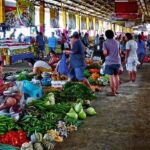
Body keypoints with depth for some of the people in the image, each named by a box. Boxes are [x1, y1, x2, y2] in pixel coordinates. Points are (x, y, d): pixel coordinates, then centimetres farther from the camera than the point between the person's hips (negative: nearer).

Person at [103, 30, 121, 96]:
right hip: (117, 61, 5)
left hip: (110, 62, -5)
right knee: (116, 75, 18)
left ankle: (113, 92, 3)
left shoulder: (105, 43, -8)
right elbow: (119, 51, 15)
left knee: (111, 77, 0)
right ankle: (116, 90, 26)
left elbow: (105, 53, -15)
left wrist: (105, 55, 5)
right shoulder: (116, 42, 8)